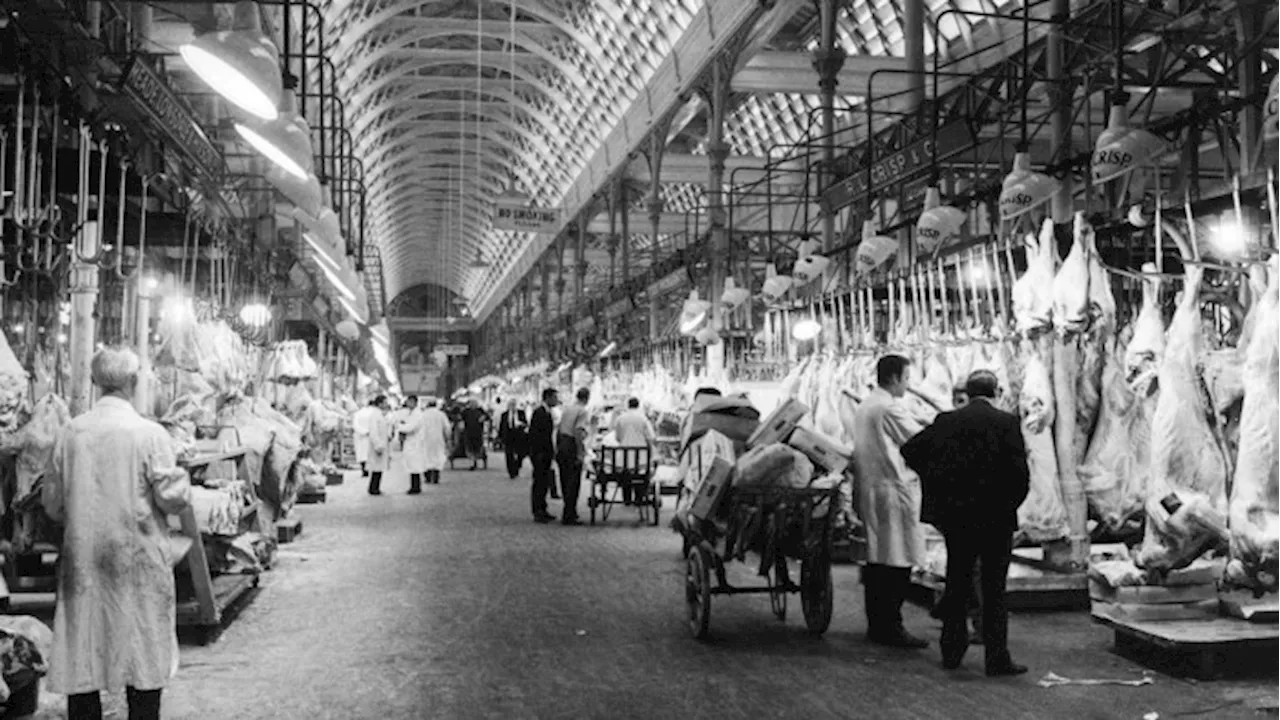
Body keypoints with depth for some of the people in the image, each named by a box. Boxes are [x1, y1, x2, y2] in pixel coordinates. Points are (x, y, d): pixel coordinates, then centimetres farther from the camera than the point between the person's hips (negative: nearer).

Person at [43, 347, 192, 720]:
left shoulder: (70, 433, -1)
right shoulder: (150, 434, -12)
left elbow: (52, 503, 5)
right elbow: (172, 498, -12)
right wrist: (182, 474, 8)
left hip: (81, 560, 3)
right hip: (138, 561, -3)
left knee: (80, 658, 10)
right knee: (144, 658, 7)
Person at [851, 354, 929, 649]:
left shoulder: (865, 407, 14)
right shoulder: (891, 408, -15)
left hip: (870, 490, 10)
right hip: (894, 491, -10)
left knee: (877, 559, 12)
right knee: (898, 561, -5)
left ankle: (876, 624, 18)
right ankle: (890, 627, -3)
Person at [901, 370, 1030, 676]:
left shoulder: (947, 421, 1)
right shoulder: (1006, 422, -8)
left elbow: (910, 450, 0)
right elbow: (1019, 473, -14)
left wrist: (937, 482, 12)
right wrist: (1010, 507, 1)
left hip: (954, 515, 3)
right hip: (995, 517, -3)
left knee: (957, 582, 15)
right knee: (994, 588, 4)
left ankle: (952, 651, 21)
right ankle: (996, 657, 7)